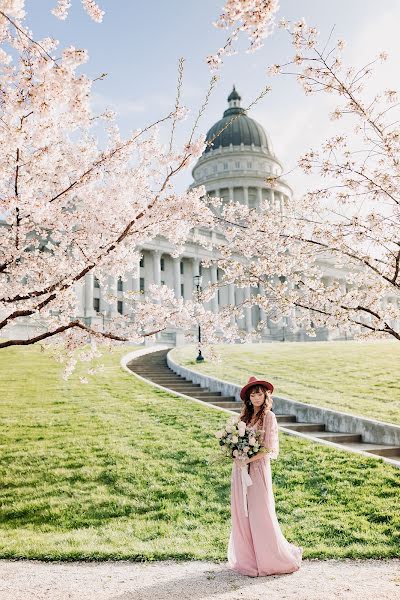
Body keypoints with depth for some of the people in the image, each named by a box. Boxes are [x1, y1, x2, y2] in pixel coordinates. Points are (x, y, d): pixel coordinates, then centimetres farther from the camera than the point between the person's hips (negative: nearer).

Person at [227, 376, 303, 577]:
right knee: (241, 513, 10)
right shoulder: (245, 415, 9)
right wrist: (235, 455, -6)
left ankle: (271, 558, 21)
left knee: (261, 515, 2)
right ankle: (247, 558, 24)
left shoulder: (268, 417, -8)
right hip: (241, 469, 6)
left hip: (258, 468, -6)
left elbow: (268, 449, -12)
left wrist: (247, 460, -16)